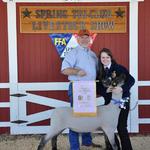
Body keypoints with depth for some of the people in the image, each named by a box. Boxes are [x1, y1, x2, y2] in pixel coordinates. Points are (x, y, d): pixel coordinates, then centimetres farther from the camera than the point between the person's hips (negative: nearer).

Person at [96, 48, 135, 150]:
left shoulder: (119, 68, -7)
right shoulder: (100, 73, 7)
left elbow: (131, 80, -15)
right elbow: (98, 88, 2)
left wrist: (122, 88, -30)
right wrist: (106, 90, -18)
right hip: (108, 102, 5)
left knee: (121, 127, -4)